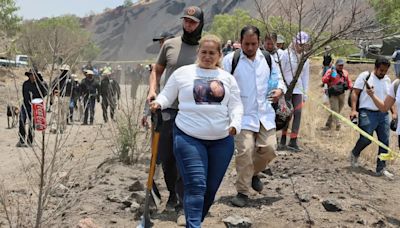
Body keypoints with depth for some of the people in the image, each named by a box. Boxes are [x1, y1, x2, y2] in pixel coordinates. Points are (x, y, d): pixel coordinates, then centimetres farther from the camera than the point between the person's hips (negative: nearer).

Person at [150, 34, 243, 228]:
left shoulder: (227, 78, 11)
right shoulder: (183, 73, 4)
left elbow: (236, 105, 7)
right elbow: (167, 96, 6)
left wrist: (235, 124, -11)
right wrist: (158, 103, -16)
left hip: (222, 140, 4)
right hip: (189, 138, -4)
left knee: (212, 187, 10)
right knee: (196, 185, -14)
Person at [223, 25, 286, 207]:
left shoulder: (267, 59, 9)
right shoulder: (230, 60, -4)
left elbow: (278, 79, 19)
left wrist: (279, 90, -4)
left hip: (265, 114, 4)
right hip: (242, 115, -4)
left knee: (269, 148, 0)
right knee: (245, 151, -11)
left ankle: (254, 173, 32)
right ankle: (242, 192, 3)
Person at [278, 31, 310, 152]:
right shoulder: (286, 54, -8)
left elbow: (305, 75, 13)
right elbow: (280, 72, -7)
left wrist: (305, 93, 11)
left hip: (298, 89, 4)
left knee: (297, 114, -2)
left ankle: (293, 142, 3)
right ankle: (283, 140, 11)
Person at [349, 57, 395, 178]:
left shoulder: (387, 80, 14)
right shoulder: (365, 76, -4)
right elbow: (355, 93, -6)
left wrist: (394, 112, 12)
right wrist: (354, 110, -15)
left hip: (383, 114, 6)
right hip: (367, 113, -6)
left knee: (384, 142, 2)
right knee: (366, 139, -9)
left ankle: (381, 168, 10)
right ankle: (354, 154, 23)